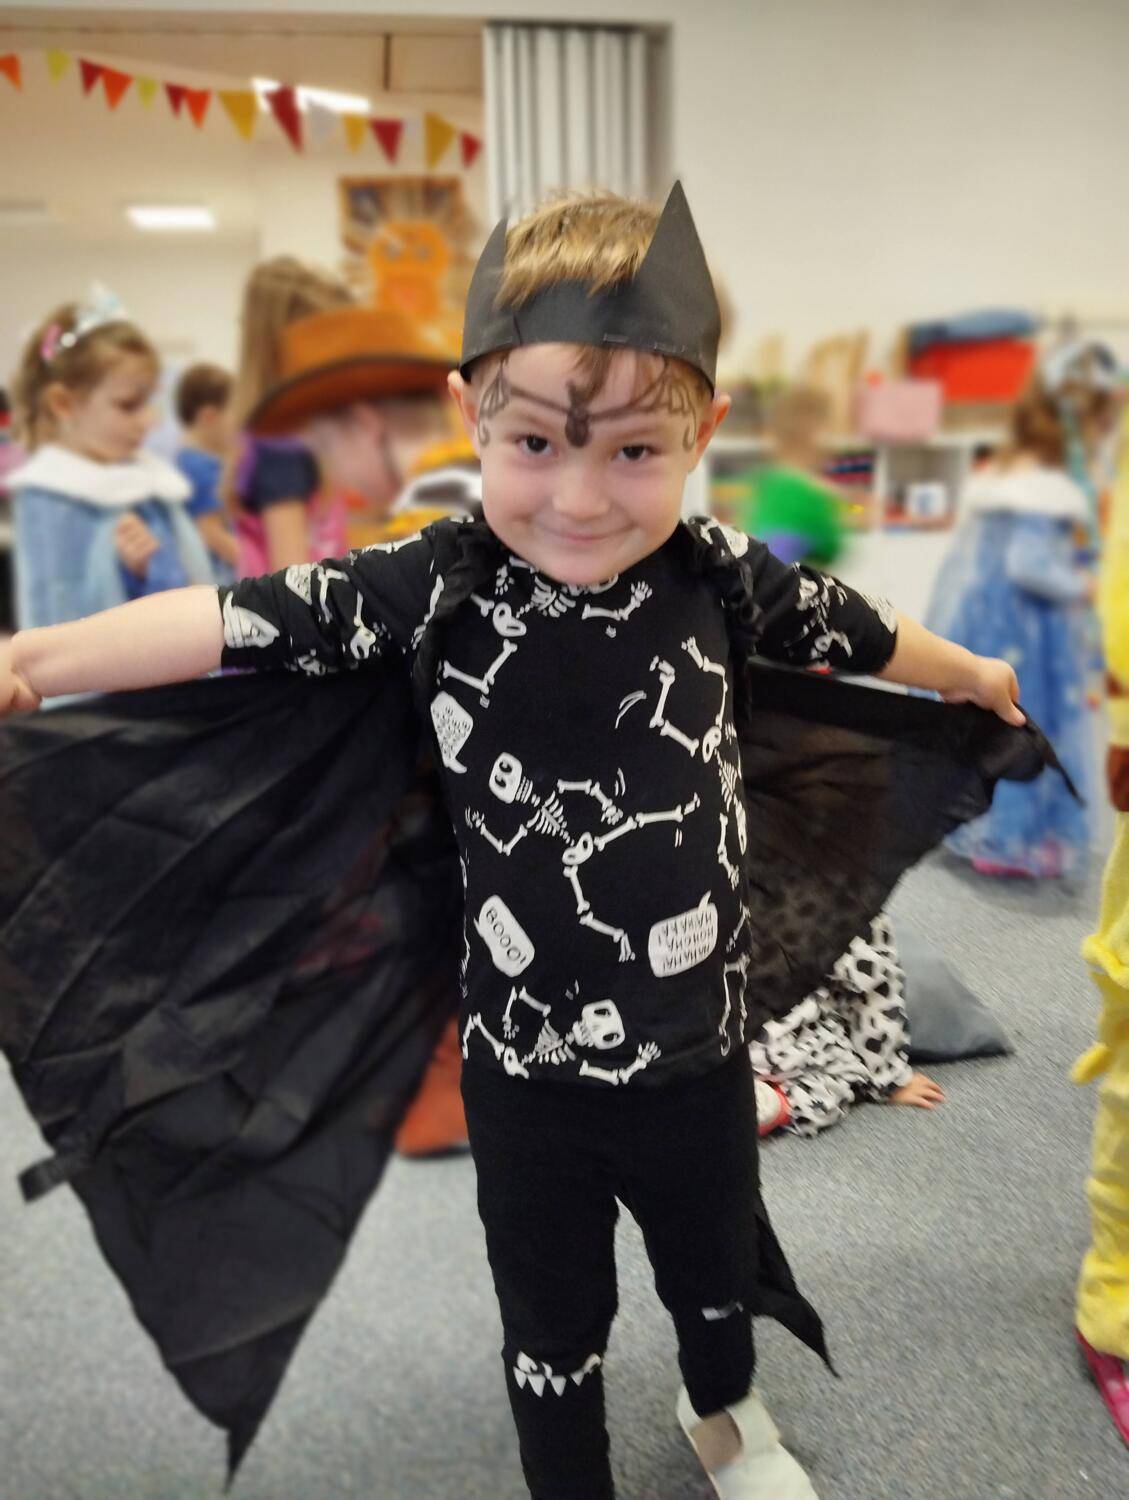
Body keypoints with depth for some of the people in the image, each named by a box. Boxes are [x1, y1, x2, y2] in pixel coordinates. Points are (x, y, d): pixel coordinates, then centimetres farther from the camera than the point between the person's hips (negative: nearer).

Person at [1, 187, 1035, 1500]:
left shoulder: (721, 578, -12)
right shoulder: (436, 588, -16)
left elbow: (857, 633, 4)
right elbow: (242, 619, -17)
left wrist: (973, 675, 21)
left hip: (699, 1049, 3)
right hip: (525, 1065, -2)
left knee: (717, 1269, 30)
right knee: (552, 1321, 22)